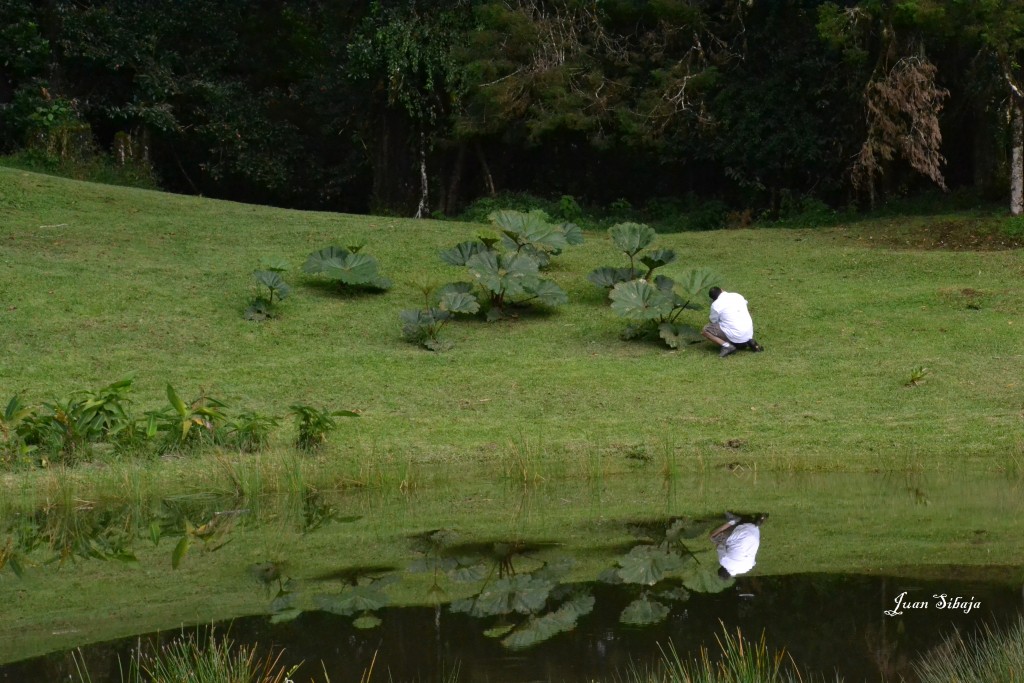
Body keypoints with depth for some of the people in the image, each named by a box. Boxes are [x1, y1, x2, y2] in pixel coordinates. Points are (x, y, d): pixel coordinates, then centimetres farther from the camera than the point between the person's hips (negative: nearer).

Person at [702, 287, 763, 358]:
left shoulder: (716, 304, -7)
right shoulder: (737, 296, 10)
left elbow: (713, 321, 7)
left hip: (735, 337, -5)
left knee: (705, 330, 3)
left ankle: (726, 345, -9)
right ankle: (749, 342, 12)